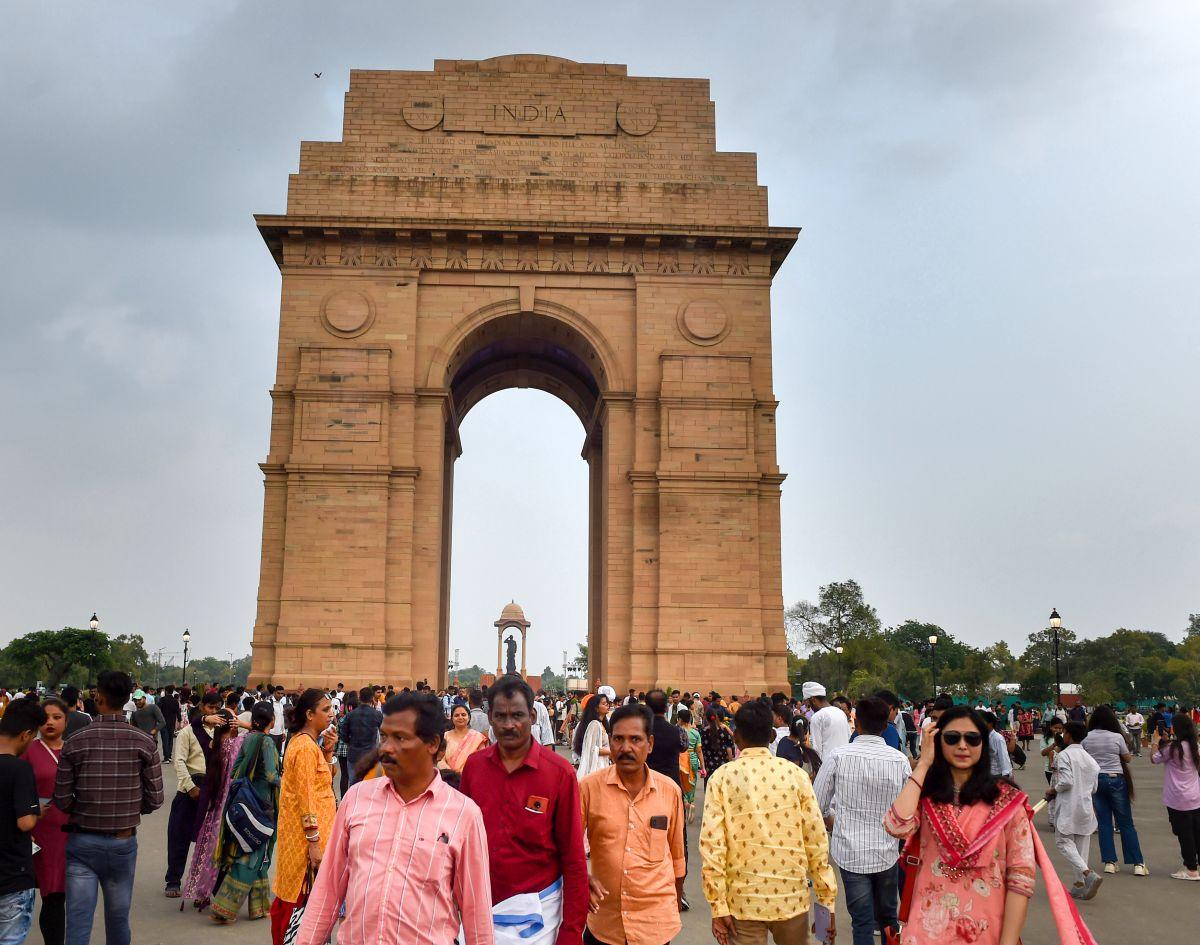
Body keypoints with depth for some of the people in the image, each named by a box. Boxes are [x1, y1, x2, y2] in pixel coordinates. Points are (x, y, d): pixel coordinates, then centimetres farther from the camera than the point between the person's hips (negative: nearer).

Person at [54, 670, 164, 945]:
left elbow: (61, 801, -6)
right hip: (123, 842, 1)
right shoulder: (144, 743, -9)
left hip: (82, 842, -1)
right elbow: (154, 800, -6)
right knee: (118, 919, 16)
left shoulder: (75, 742, -10)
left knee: (78, 922, 2)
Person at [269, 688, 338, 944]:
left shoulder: (305, 742, 11)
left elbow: (323, 780, 17)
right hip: (307, 834, -10)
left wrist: (327, 751, 3)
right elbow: (306, 797, -22)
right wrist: (314, 842, -22)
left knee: (289, 897, 16)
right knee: (303, 899, -2)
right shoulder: (306, 746, -18)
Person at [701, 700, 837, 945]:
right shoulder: (795, 774, -5)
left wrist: (718, 907, -5)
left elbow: (711, 845, -11)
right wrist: (827, 901, 4)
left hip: (743, 901, -1)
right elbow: (817, 841, -5)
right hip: (792, 897, 1)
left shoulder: (722, 778, -7)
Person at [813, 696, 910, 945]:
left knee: (862, 922, 6)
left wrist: (831, 817, 16)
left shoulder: (838, 756, -13)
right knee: (888, 916, 22)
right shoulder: (900, 760, -8)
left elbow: (817, 804, -5)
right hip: (887, 851, 2)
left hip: (850, 852, -2)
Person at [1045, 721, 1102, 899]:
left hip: (1068, 806, -7)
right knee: (1082, 844, 11)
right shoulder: (1090, 758, 10)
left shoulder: (1063, 755, -12)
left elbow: (1066, 781, -22)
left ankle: (1088, 874, -18)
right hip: (1086, 806, 7)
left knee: (1063, 841, -1)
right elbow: (1094, 788, 12)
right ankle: (1080, 884, 15)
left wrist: (1053, 789, -5)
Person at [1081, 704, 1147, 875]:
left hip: (1095, 779, 2)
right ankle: (1138, 864, 7)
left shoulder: (1087, 738, -3)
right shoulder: (1117, 737, -10)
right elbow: (1127, 758, 3)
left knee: (1104, 822, 9)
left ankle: (1109, 862, 7)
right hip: (1116, 779, -2)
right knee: (1126, 823, 6)